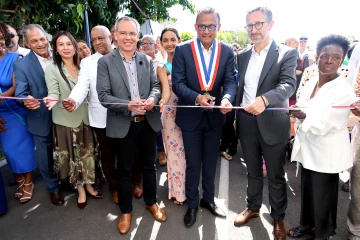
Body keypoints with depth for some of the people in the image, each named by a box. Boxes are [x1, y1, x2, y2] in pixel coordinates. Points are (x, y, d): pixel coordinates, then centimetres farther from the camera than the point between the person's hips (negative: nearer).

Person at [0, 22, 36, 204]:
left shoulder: (16, 58, -12)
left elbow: (16, 87, -17)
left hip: (18, 110, -3)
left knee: (23, 145, 4)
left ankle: (28, 183, 21)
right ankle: (19, 181, 29)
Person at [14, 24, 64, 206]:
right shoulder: (21, 65, -11)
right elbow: (21, 94, -15)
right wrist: (26, 101, -38)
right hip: (41, 119, -2)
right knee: (46, 158, 13)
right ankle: (53, 188, 37)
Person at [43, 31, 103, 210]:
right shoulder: (51, 69, -8)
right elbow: (53, 94, -18)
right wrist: (54, 100, -38)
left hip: (85, 118, 3)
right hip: (66, 120, -3)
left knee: (88, 154, 13)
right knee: (72, 157, 8)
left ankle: (88, 185, 32)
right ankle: (80, 189, 26)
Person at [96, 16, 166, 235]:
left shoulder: (148, 60, 5)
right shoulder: (105, 62, -4)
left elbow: (156, 85, 4)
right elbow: (103, 95, -10)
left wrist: (152, 98, -20)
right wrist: (128, 106, -25)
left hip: (148, 123, 3)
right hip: (123, 125, -2)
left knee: (149, 165, 17)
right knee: (124, 169, 13)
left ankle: (151, 202, 40)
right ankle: (126, 211, 33)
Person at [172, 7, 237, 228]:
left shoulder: (227, 51, -2)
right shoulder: (183, 50, -8)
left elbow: (230, 81, -9)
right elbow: (177, 83, -13)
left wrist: (227, 98, -32)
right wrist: (197, 97, -31)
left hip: (215, 116, 2)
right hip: (191, 116, -2)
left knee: (211, 162, 18)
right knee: (193, 164, 11)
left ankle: (208, 199, 40)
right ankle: (192, 203, 32)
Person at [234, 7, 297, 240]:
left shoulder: (287, 53, -7)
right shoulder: (242, 55, 8)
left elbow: (288, 85, -22)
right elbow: (239, 87, 11)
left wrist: (264, 99, -41)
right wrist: (235, 115, 6)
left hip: (272, 124, -4)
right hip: (246, 123, 4)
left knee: (276, 175, 12)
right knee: (253, 170, 20)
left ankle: (278, 217, 33)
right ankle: (253, 207, 41)